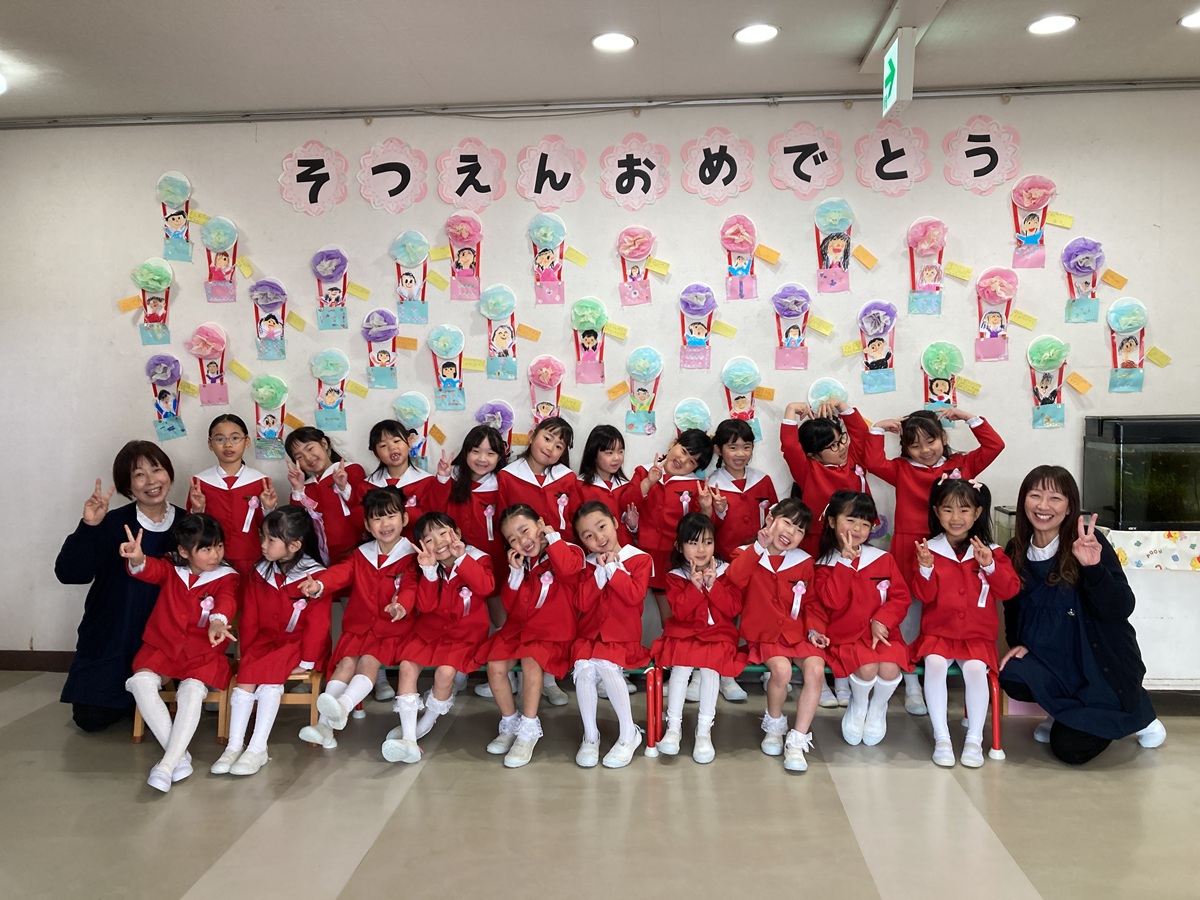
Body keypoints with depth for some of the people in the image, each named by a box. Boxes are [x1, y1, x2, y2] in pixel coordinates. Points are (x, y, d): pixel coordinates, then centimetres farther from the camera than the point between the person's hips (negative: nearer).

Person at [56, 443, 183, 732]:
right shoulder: (113, 524, -14)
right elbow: (69, 573, -21)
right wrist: (88, 527, -34)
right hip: (110, 640, -1)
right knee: (90, 718, -1)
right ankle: (124, 701, 33)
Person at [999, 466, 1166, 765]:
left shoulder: (1088, 542, -15)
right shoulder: (1016, 550, -1)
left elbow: (1122, 608, -22)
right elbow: (1012, 607, 14)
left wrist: (1093, 567, -36)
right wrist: (1017, 642, -4)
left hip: (1101, 661, -4)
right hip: (1051, 659, 4)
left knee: (1069, 748, -11)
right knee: (1012, 677, -27)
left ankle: (1137, 713, 19)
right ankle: (1066, 713, 8)